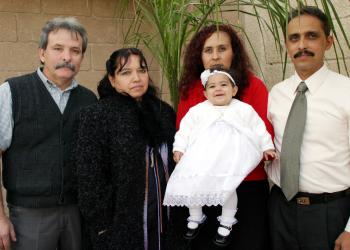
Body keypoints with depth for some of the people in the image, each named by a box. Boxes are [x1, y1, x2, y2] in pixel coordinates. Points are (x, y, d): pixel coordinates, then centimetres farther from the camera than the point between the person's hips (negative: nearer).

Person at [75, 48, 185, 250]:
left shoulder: (164, 112, 7)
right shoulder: (97, 116, -10)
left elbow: (176, 164, 12)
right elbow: (91, 180, -12)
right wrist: (104, 228, -13)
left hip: (166, 222, 5)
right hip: (122, 226, -4)